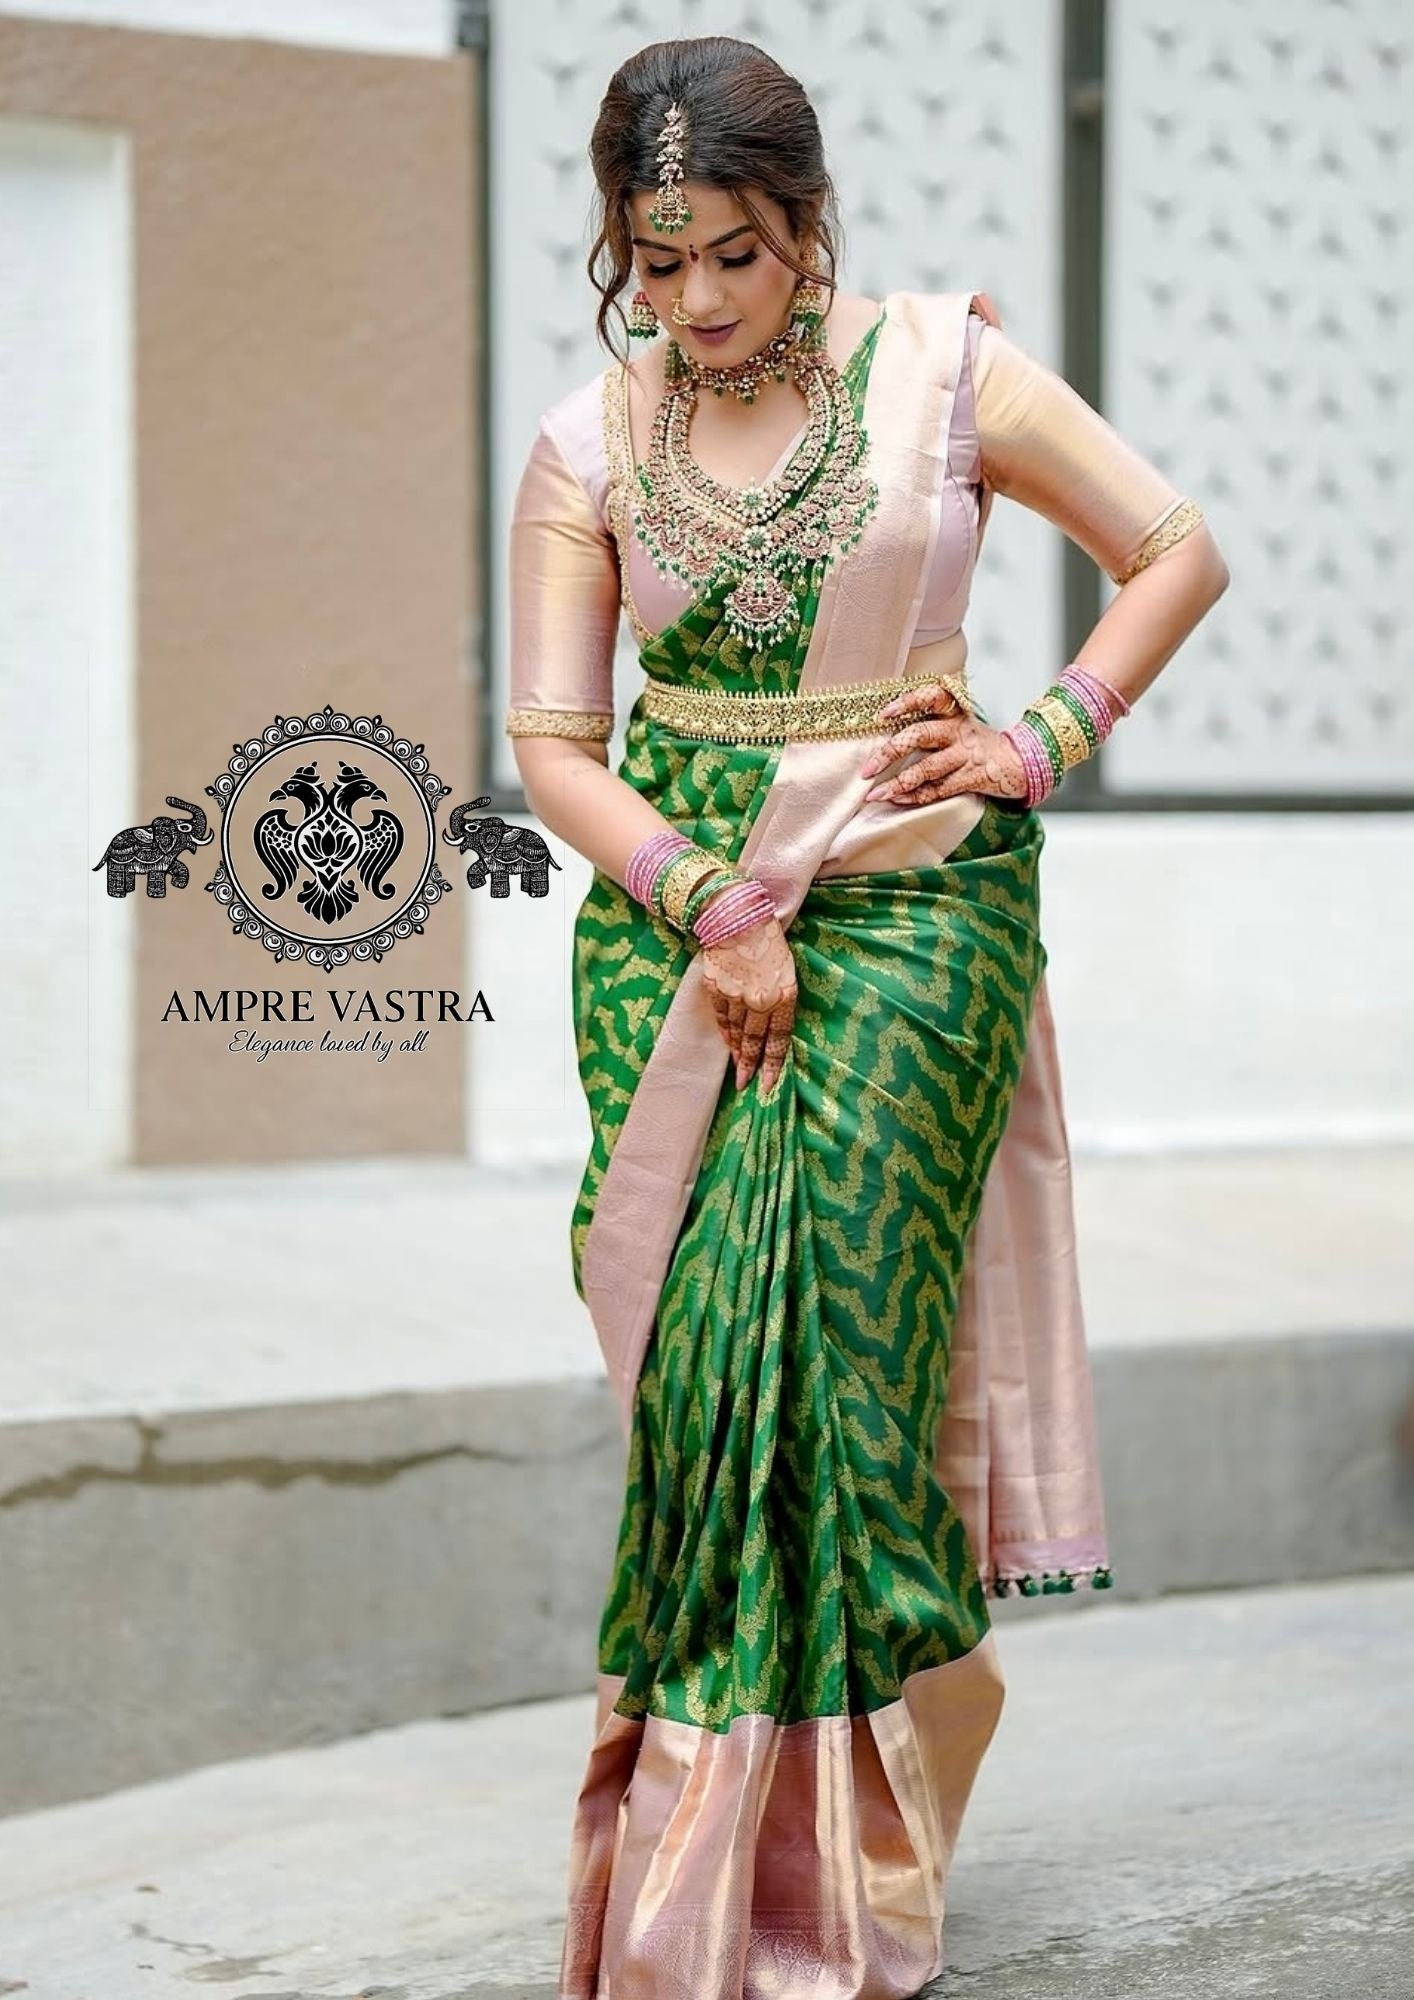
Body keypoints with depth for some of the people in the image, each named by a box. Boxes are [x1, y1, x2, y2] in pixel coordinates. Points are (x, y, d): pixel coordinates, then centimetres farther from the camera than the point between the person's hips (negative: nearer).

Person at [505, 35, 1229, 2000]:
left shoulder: (941, 371, -1)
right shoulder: (588, 443, 3)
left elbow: (1180, 549, 7)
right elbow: (554, 738, 2)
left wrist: (1045, 738, -3)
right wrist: (711, 904, -11)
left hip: (914, 910, -2)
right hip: (674, 916, 2)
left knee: (835, 1346, -7)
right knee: (706, 1357, -5)